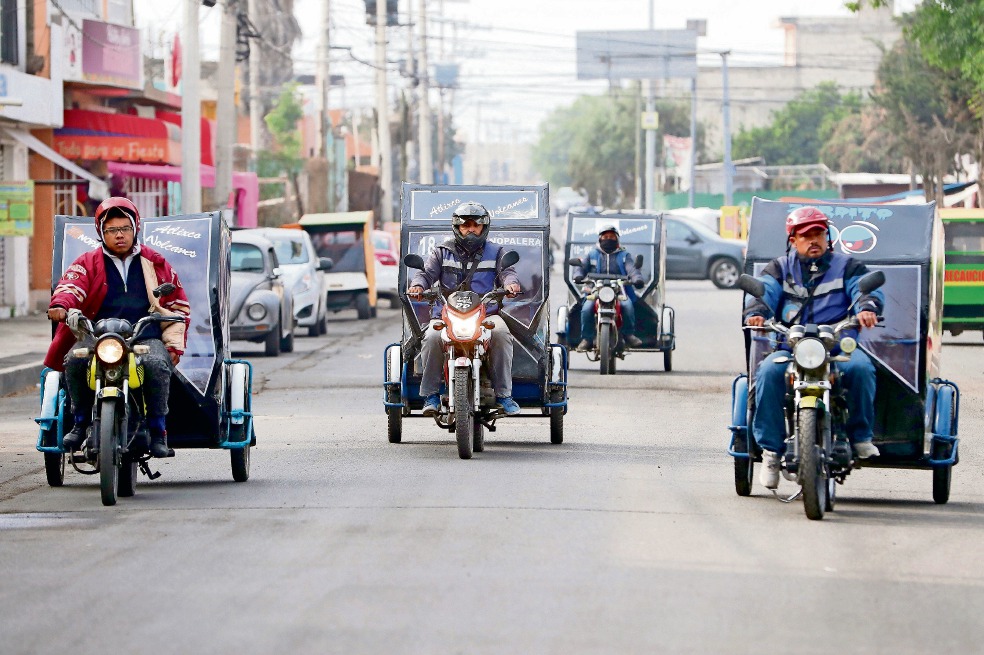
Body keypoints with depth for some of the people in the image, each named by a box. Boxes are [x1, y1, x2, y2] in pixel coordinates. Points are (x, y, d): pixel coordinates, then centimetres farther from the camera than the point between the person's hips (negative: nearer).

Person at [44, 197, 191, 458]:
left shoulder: (155, 263, 16)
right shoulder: (88, 263, 13)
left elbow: (178, 305, 18)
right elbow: (72, 285, -7)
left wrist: (174, 344, 6)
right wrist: (61, 306, -31)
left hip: (147, 338, -1)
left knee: (157, 365, -34)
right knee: (74, 361, -29)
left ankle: (158, 430, -21)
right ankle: (81, 422, -10)